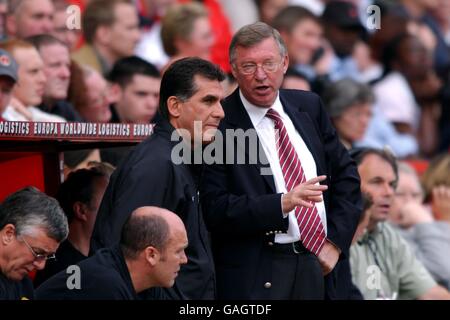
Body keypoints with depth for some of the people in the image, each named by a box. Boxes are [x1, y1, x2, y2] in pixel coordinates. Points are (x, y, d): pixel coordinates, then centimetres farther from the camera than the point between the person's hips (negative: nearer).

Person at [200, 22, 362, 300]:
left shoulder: (309, 107, 9)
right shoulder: (219, 124, -9)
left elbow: (345, 174, 14)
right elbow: (215, 208, -15)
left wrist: (336, 242, 3)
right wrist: (282, 203, -25)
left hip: (317, 264, 5)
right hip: (258, 276, -5)